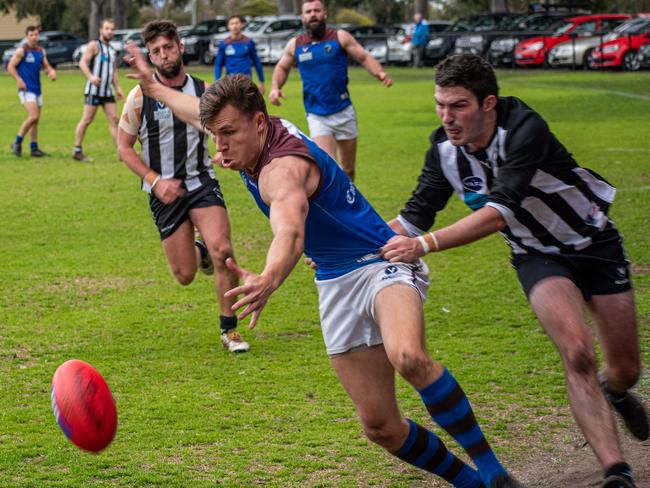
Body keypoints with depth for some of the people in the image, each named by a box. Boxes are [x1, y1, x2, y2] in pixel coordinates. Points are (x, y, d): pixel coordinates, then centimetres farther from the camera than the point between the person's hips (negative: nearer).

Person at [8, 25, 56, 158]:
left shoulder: (41, 51, 12)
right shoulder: (21, 51, -7)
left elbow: (46, 66, 19)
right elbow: (10, 66, -7)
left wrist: (51, 71, -4)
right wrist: (19, 81, -18)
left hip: (37, 89, 7)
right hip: (26, 89, -7)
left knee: (35, 119, 9)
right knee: (33, 117, -18)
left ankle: (34, 148, 14)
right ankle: (17, 142, -5)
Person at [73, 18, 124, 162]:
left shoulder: (112, 50, 19)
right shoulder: (94, 45, -3)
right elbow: (82, 63, -13)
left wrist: (117, 88, 14)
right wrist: (90, 76, -29)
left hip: (108, 90, 7)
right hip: (94, 89, -7)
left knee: (114, 119, -1)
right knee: (87, 119, -5)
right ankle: (77, 151, 2)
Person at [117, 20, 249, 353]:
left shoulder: (204, 91, 0)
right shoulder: (140, 96, -6)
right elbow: (124, 148, 1)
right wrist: (156, 182, -11)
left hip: (202, 182, 1)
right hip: (164, 192, -1)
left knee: (222, 251, -22)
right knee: (185, 275, 1)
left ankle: (229, 329, -5)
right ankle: (197, 251, 41)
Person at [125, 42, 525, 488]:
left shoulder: (281, 167, -27)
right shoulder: (248, 133, 2)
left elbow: (290, 231, -50)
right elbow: (202, 113, 28)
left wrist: (269, 279, -70)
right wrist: (153, 86, 43)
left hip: (381, 264, -9)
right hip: (336, 285, 9)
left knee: (408, 357, -41)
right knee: (381, 427, -1)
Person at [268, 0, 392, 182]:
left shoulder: (340, 37, -2)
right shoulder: (295, 45, 3)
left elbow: (365, 58, -3)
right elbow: (282, 67, 20)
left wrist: (379, 73, -23)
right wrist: (275, 87, 0)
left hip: (344, 113, 1)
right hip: (317, 117, -1)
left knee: (348, 169, 12)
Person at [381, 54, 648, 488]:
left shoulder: (524, 129, -33)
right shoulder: (445, 150, -15)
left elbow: (501, 211, -43)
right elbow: (415, 217, -5)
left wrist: (426, 244, -50)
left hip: (595, 243, -2)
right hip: (539, 257, 2)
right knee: (578, 355, -23)